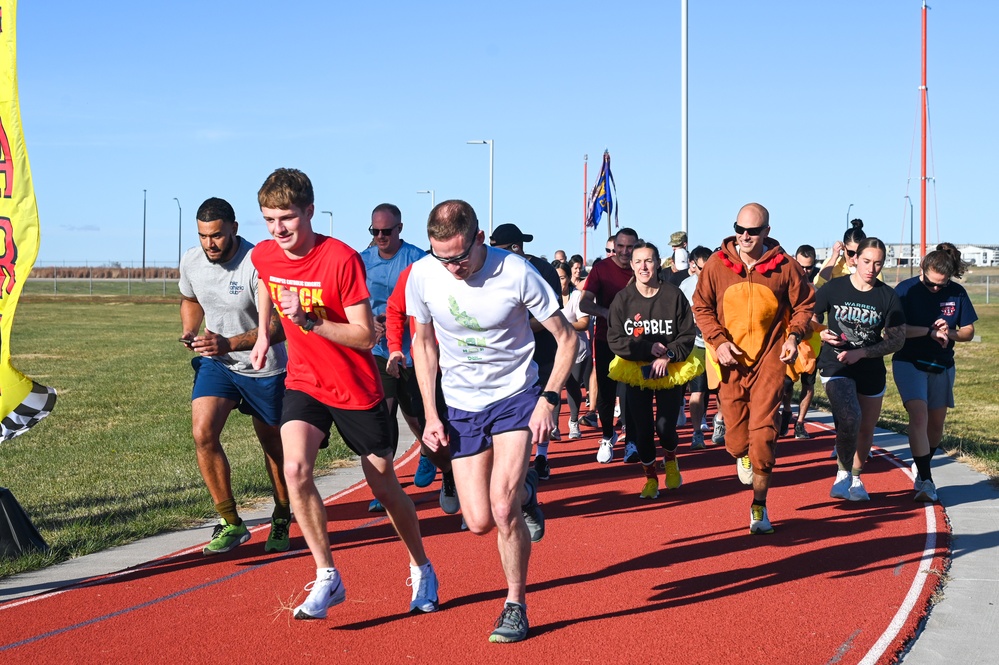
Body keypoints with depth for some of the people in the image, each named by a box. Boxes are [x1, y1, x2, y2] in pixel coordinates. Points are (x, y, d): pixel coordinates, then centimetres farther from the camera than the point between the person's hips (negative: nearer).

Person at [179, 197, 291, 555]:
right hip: (216, 363, 4)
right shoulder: (191, 261, -6)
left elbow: (278, 327, -25)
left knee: (273, 445, 11)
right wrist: (189, 333, -3)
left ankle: (282, 520, 35)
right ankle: (230, 523, -4)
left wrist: (228, 343, -35)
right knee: (203, 434, -17)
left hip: (264, 367, -4)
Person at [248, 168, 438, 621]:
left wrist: (309, 321, -33)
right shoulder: (264, 256, -6)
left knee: (384, 486, 10)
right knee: (295, 468, -24)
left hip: (357, 389, -3)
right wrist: (263, 335, 23)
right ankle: (327, 578, -12)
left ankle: (422, 570, 35)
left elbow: (366, 336, -23)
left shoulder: (342, 260, -23)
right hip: (304, 382, 3)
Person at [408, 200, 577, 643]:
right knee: (479, 522, 0)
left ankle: (515, 606, 2)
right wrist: (431, 414, 0)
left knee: (503, 507, -18)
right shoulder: (422, 275, -11)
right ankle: (524, 490, 35)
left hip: (516, 395, -3)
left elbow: (566, 338, -9)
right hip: (461, 406, 3)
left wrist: (548, 400, -18)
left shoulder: (515, 273, -20)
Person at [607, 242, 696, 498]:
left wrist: (668, 355, -20)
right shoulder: (622, 299, -5)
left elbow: (687, 335, -4)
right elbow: (615, 340, -8)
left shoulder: (673, 295, -6)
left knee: (665, 426, -8)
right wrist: (650, 348, -18)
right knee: (642, 429, 2)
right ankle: (650, 477, 24)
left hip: (670, 372, -1)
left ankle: (670, 459, 27)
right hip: (636, 372, 1)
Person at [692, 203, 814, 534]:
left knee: (763, 431, -11)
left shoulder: (785, 266, -2)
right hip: (731, 359, 2)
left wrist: (794, 335, -8)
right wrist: (718, 340, -8)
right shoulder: (717, 265, 0)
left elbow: (804, 304, 9)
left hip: (770, 358, -2)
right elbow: (701, 307, 6)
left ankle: (759, 507, 2)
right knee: (735, 430, 7)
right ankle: (742, 456, 49)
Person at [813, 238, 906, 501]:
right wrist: (821, 334, -15)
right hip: (836, 367, -3)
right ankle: (843, 474, -6)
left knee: (866, 429, 12)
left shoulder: (888, 297, -3)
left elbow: (897, 339, -4)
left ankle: (856, 478, 37)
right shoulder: (833, 288, -5)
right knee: (849, 418, -25)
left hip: (872, 371, 3)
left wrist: (860, 353, -16)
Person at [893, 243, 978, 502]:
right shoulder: (906, 289, -11)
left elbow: (968, 332, 5)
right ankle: (925, 480, -20)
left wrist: (949, 333, -17)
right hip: (909, 363, -4)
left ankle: (921, 466, 36)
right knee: (919, 415, -19)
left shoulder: (957, 293, -1)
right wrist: (930, 331, -22)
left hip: (942, 365, 4)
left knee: (936, 422, 11)